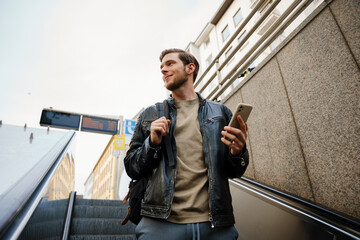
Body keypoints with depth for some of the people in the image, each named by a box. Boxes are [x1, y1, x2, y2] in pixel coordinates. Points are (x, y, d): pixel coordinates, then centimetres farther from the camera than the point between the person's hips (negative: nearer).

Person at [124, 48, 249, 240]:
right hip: (160, 222, 0)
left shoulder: (220, 112, 7)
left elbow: (234, 172, 8)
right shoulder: (150, 115, 8)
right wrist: (152, 143, -11)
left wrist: (238, 152, -15)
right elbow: (131, 168, 8)